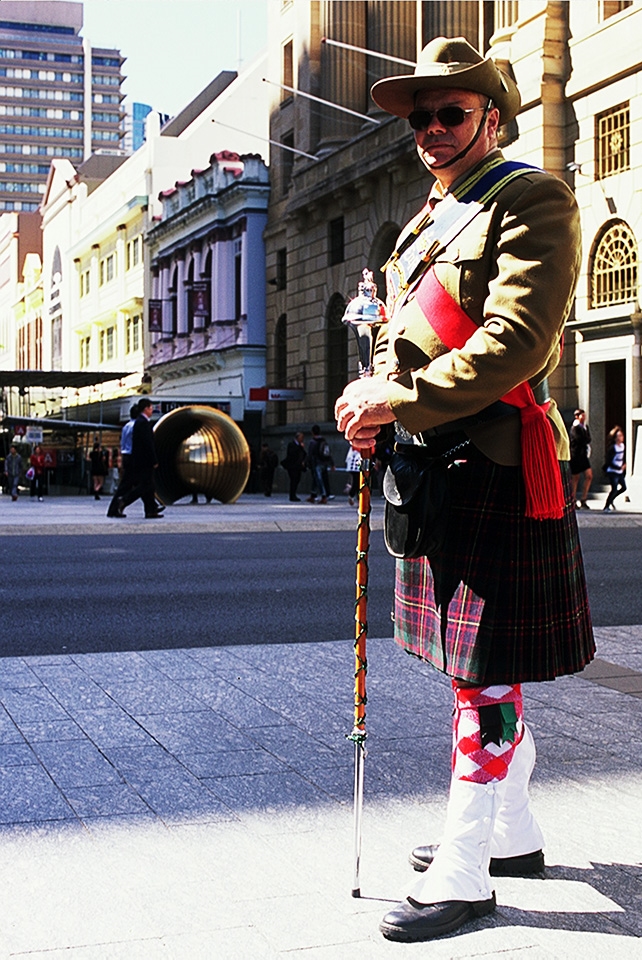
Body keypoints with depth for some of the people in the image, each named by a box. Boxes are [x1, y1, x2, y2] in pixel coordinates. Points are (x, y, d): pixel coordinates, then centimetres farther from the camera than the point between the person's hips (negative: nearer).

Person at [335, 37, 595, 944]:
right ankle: (513, 832, 31)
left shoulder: (531, 199, -8)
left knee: (487, 671, -4)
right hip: (433, 461, 9)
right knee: (482, 664, 17)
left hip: (495, 464, -9)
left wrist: (398, 399, -19)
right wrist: (376, 397, 0)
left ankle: (464, 871, 6)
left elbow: (514, 340, -20)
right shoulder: (428, 222, 20)